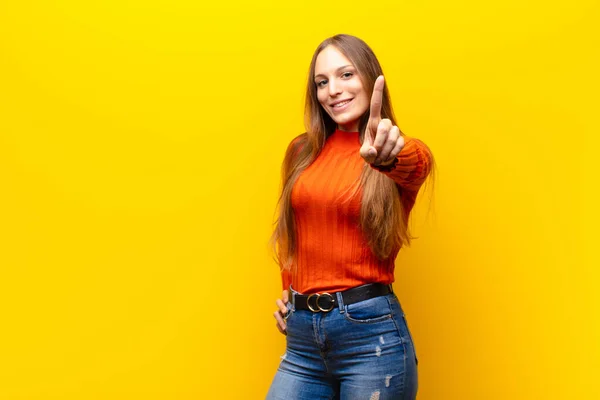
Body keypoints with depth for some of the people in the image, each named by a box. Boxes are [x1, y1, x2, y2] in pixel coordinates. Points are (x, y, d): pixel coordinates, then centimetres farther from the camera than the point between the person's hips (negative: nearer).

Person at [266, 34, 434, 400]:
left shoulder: (406, 153, -3)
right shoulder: (302, 151, 7)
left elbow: (415, 164, -28)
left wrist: (389, 157, -49)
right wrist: (289, 291, 11)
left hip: (371, 330, -3)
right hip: (302, 333, 3)